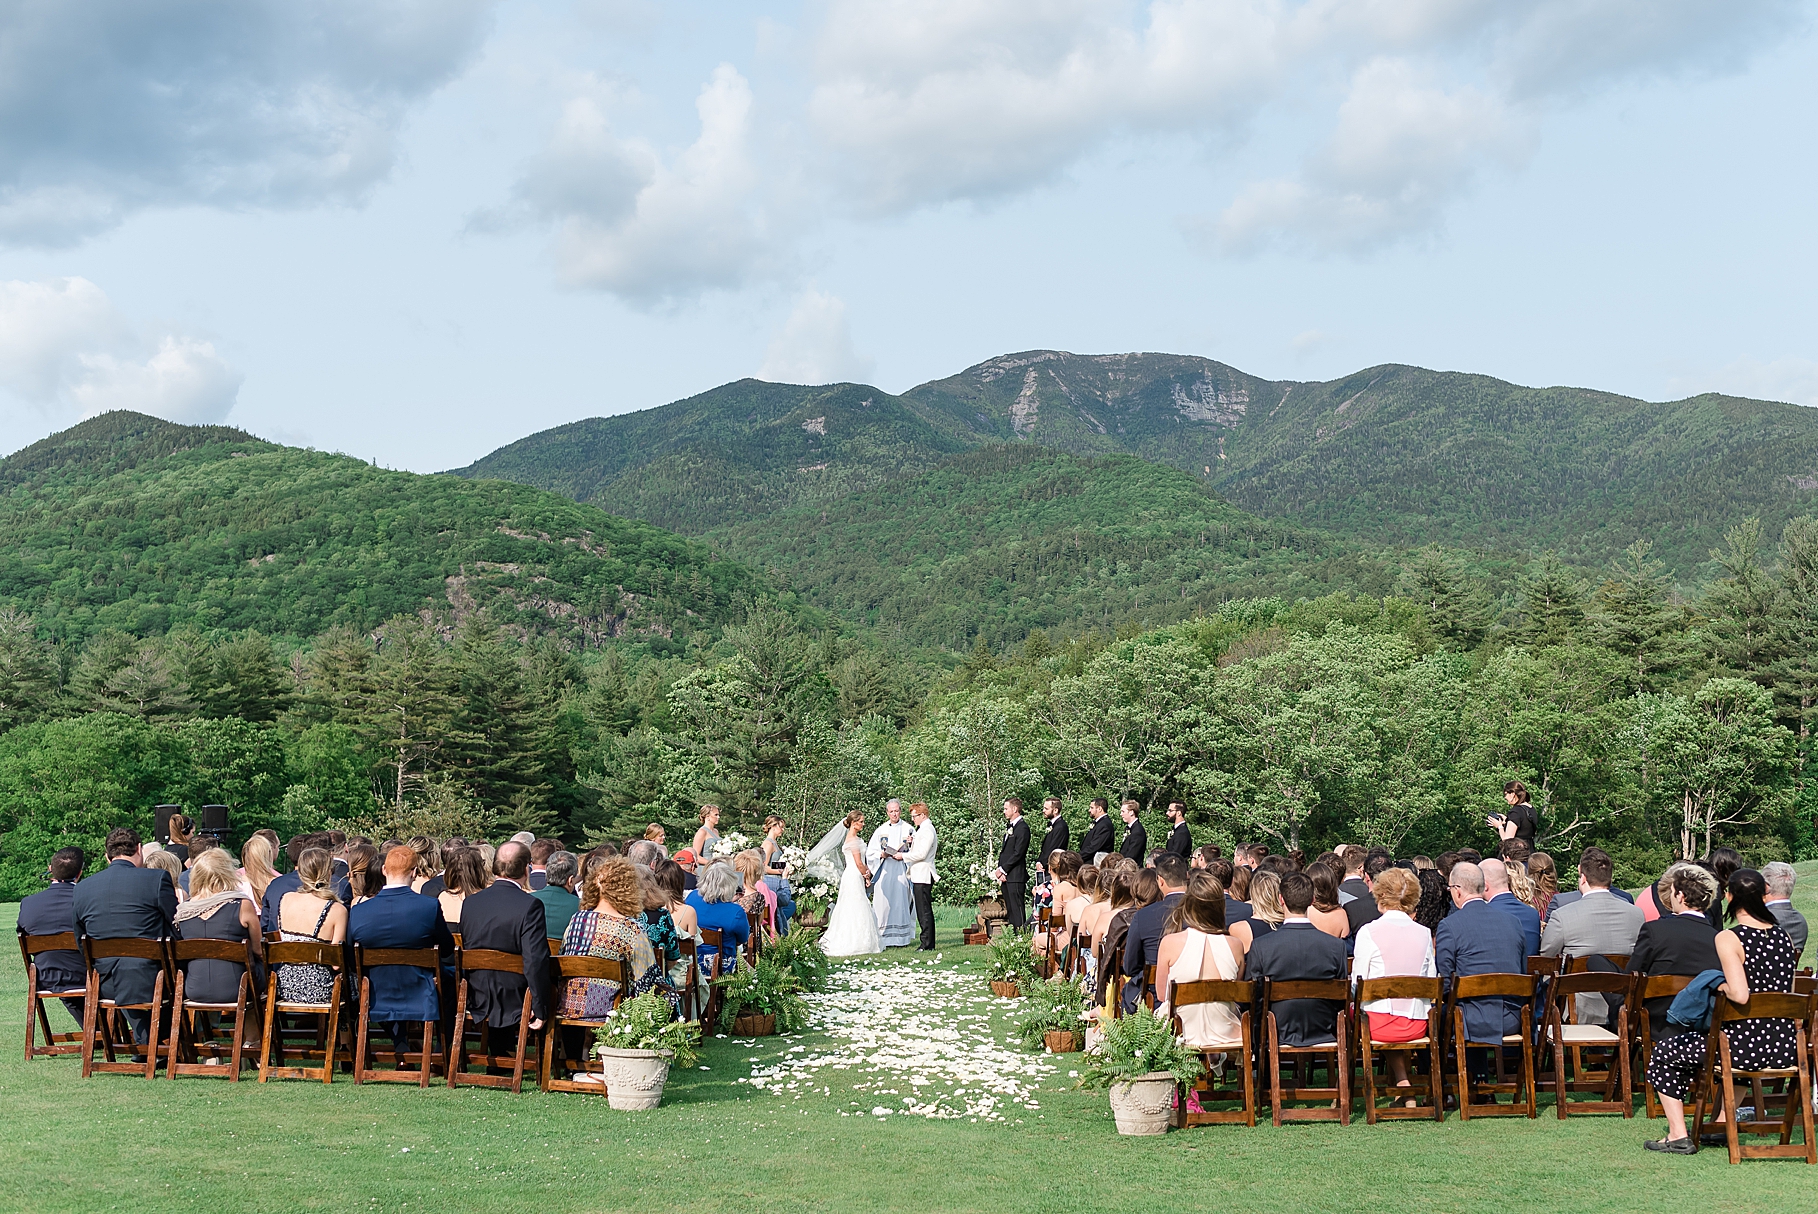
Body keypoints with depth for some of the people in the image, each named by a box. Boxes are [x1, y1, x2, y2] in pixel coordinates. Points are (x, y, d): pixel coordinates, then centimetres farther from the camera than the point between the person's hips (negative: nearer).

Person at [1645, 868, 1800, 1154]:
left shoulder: (1728, 939, -14)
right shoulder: (1783, 935, 5)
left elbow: (1740, 994, -25)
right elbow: (1787, 992, 12)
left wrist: (1720, 986, -5)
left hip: (1744, 1046, -7)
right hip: (1785, 1049, 7)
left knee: (1663, 1053, 14)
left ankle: (1678, 1136, 12)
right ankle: (1723, 1124, 41)